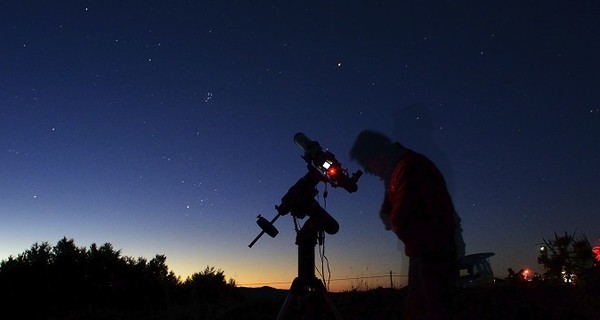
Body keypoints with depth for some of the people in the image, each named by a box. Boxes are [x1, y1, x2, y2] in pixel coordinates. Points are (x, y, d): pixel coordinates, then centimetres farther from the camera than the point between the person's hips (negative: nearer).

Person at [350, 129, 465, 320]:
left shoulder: (411, 167, -18)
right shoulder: (398, 170, 13)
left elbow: (401, 220, -22)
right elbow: (387, 212, 15)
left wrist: (392, 221, -2)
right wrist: (393, 220, -5)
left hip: (434, 255, -10)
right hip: (425, 254, 10)